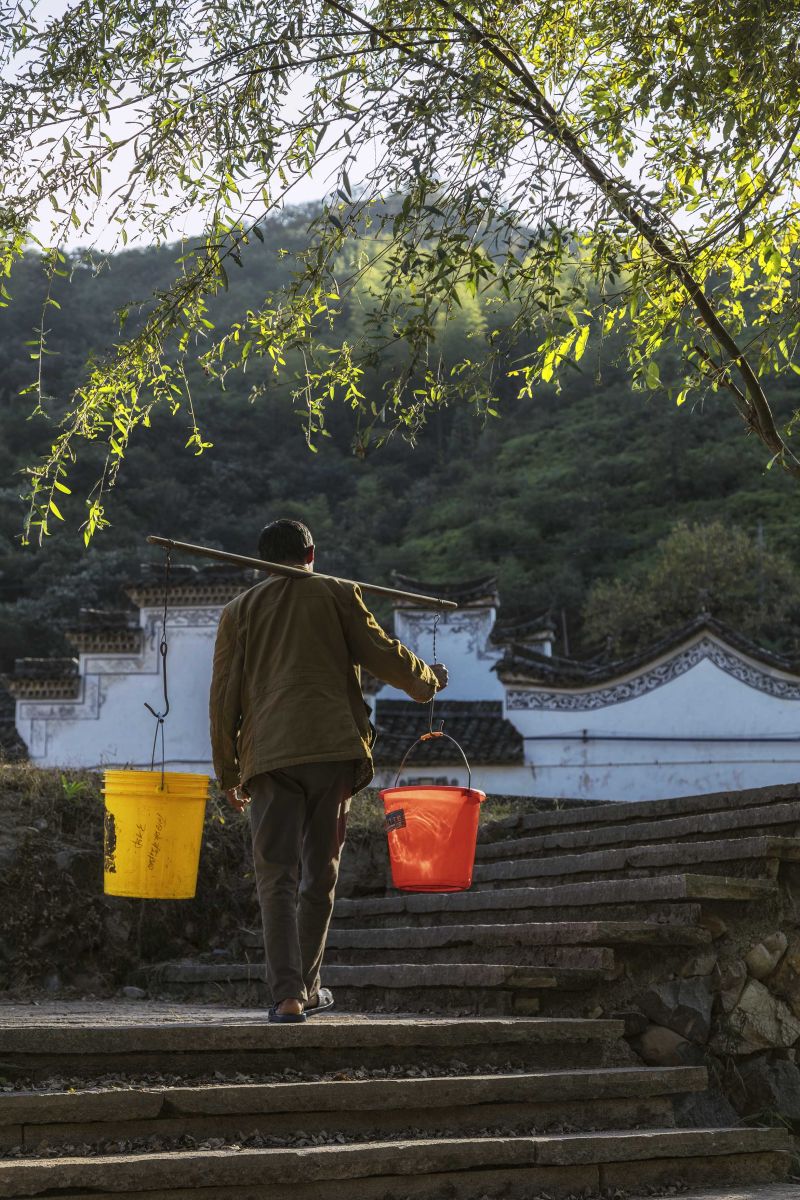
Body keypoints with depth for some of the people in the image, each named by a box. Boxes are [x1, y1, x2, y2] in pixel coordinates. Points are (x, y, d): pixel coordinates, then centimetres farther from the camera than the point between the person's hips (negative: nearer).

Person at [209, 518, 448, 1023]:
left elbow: (225, 697, 9)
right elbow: (382, 654, 5)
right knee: (321, 872, 12)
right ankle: (307, 985, 20)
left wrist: (229, 774, 16)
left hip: (269, 755, 0)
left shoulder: (239, 610, 13)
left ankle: (288, 994, -13)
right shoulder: (338, 594, 9)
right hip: (334, 749, 0)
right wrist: (429, 679, 26)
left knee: (278, 876, -1)